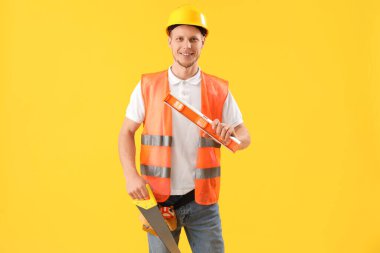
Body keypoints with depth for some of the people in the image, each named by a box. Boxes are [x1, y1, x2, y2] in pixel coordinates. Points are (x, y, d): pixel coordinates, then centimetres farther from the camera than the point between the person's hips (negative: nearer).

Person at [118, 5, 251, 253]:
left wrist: (231, 135, -19)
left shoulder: (220, 90, 1)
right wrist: (131, 175, -12)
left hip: (202, 200, 1)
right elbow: (127, 133, 2)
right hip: (160, 198, 0)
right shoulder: (147, 86, -1)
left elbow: (245, 137, 5)